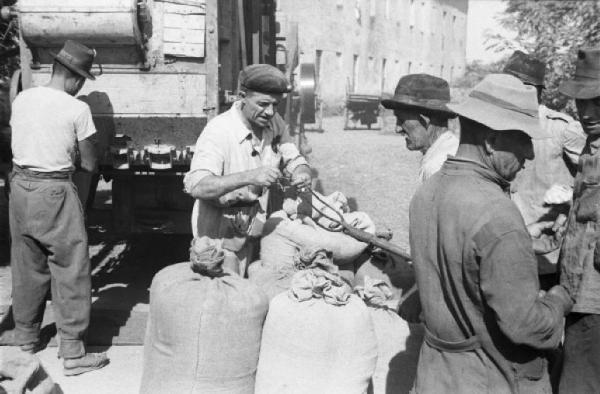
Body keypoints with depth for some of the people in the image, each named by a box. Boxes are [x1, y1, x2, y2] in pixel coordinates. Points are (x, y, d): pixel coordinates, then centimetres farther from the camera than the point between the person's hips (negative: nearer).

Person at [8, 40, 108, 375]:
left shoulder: (22, 99, 4)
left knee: (27, 267, 18)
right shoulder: (78, 109, -12)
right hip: (54, 192, -6)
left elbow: (26, 142, 14)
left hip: (20, 186, 6)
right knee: (71, 271, 2)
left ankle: (27, 338, 33)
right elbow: (89, 165, -7)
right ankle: (73, 353, 6)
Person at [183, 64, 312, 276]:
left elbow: (293, 160, 5)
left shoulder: (274, 122, -6)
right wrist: (248, 177, -46)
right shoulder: (219, 130, -24)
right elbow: (197, 186, -35)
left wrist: (301, 173, -19)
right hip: (220, 229, -5)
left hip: (253, 226, 6)